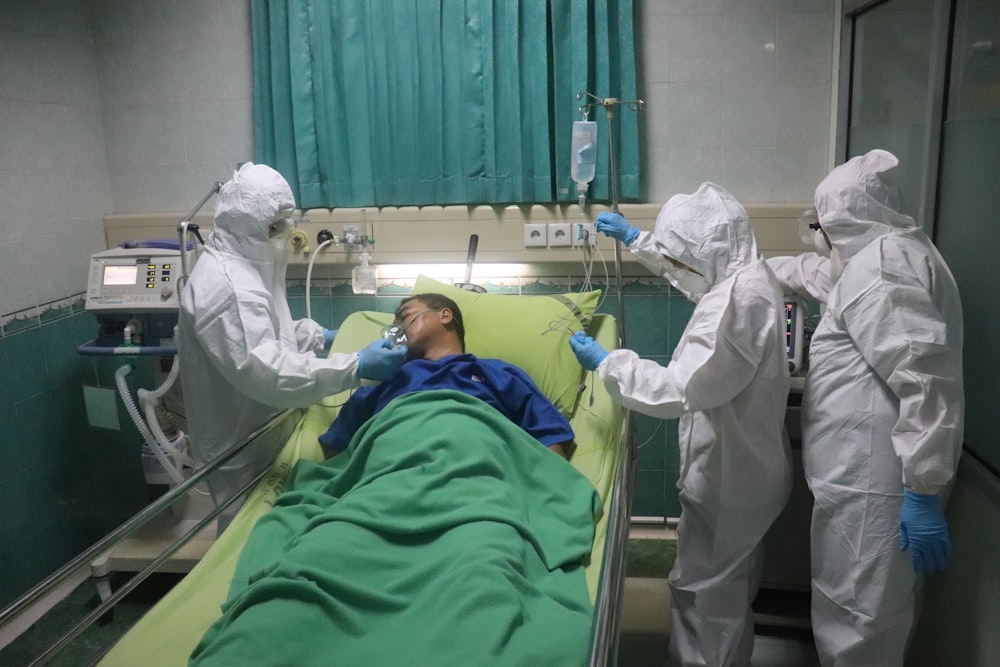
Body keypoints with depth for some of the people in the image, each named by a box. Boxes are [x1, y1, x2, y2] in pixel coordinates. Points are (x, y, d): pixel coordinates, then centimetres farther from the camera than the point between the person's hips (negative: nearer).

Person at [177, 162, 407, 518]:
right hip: (241, 450, -10)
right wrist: (356, 367, -39)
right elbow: (267, 373, -37)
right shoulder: (226, 287, -28)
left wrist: (322, 336, 9)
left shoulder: (242, 264, 6)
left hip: (257, 433, 10)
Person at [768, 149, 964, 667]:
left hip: (872, 482, -10)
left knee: (856, 621, 1)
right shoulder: (878, 256, 15)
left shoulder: (879, 266, -17)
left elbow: (926, 380, -25)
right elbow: (813, 273, 34)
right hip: (867, 474, 10)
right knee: (876, 611, 21)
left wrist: (923, 492, -25)